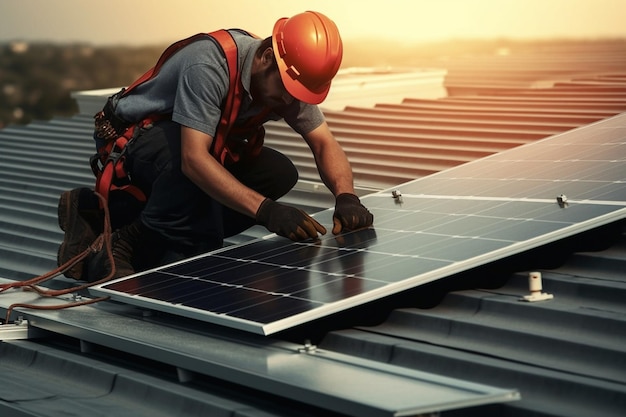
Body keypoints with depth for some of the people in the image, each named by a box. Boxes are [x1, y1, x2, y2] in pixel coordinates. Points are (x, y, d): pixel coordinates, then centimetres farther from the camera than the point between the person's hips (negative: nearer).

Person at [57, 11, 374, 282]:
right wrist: (265, 209, -51)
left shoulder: (291, 79, -12)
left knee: (279, 174, -11)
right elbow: (193, 159, -43)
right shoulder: (209, 65, -35)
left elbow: (324, 143, -12)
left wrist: (346, 196, -33)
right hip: (131, 137, -9)